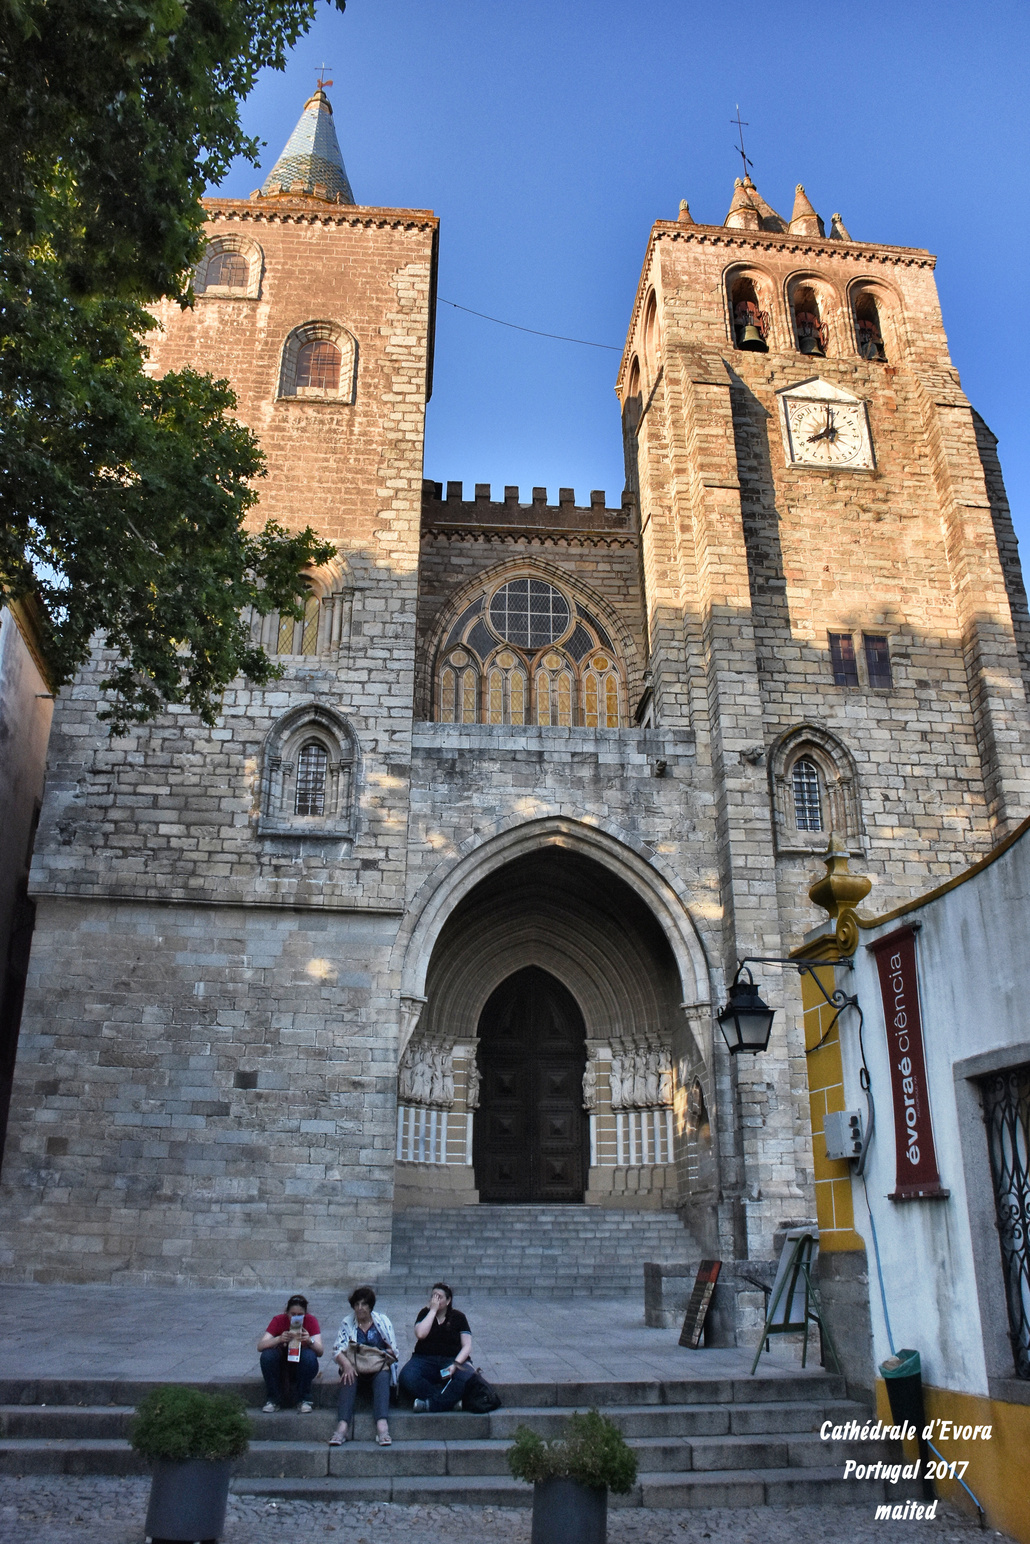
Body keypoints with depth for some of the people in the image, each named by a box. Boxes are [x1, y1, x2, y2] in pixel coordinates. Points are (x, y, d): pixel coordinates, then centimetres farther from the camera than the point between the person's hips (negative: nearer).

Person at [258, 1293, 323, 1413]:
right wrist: (279, 1339, -44)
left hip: (302, 1362, -1)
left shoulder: (311, 1320, -18)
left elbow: (320, 1351, -24)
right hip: (282, 1360, 1)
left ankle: (303, 1400, -15)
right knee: (267, 1355, -30)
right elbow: (260, 1346, -26)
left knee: (309, 1355, -34)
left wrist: (310, 1341, -45)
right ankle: (274, 1400, -13)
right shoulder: (279, 1320, -17)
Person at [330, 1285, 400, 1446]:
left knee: (383, 1375, -33)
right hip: (354, 1366, 1)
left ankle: (382, 1426, -49)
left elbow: (393, 1349, 3)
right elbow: (337, 1350, -5)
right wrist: (346, 1364, -25)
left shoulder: (382, 1321, 5)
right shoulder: (347, 1323, 6)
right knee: (348, 1376, -32)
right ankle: (343, 1425, -46)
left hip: (378, 1367, -1)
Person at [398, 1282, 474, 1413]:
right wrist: (433, 1310, -7)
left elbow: (467, 1346, 2)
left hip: (452, 1359, -1)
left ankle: (430, 1404, -31)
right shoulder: (425, 1313, 10)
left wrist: (456, 1364, -15)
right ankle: (449, 1399, -27)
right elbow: (420, 1334, -10)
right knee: (407, 1377, -32)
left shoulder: (458, 1317, 9)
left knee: (467, 1378, -34)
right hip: (425, 1359, 1)